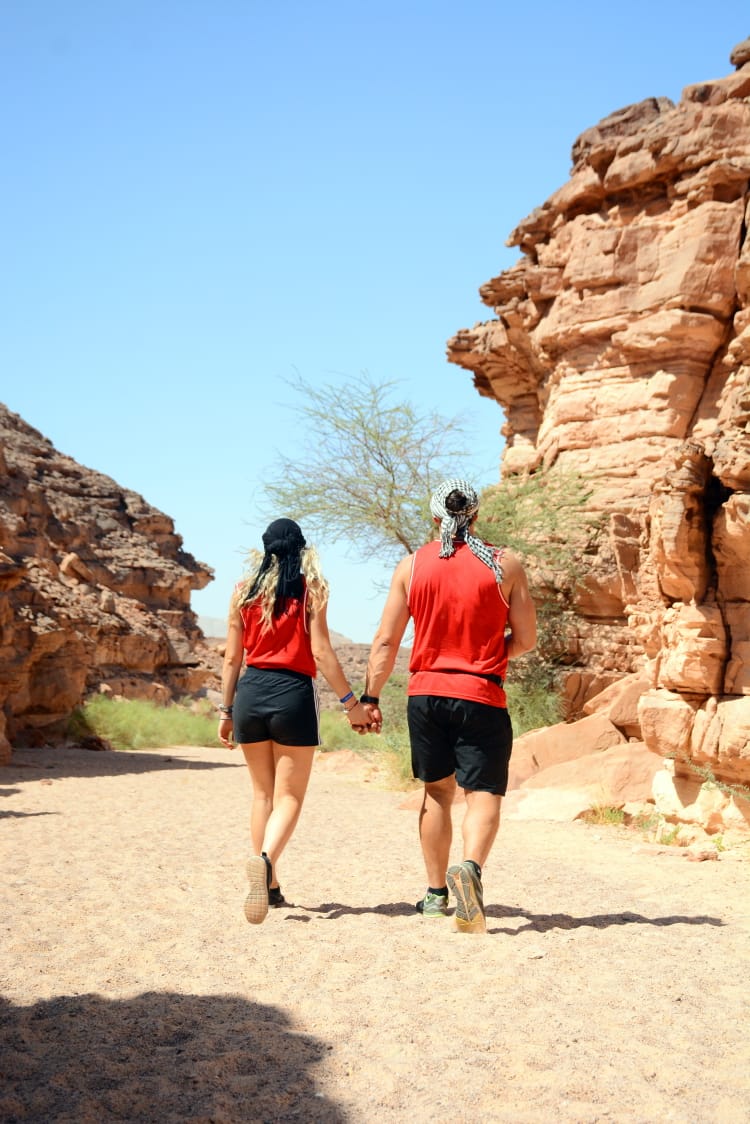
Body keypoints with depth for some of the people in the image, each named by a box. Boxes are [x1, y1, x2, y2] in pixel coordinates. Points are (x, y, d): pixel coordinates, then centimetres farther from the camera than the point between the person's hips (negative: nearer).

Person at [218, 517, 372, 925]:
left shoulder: (244, 591, 8)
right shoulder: (311, 589, 0)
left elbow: (232, 658, 8)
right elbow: (321, 653, -7)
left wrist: (226, 711, 15)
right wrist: (352, 703, -1)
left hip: (250, 693, 3)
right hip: (293, 694, -3)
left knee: (262, 793, 17)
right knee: (289, 797, 2)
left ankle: (269, 886, 19)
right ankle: (265, 860, -25)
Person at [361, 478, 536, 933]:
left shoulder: (412, 565, 3)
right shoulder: (506, 564, -1)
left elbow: (386, 642, 2)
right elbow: (525, 639, 2)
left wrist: (370, 698, 9)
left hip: (425, 692, 3)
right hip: (481, 695, -2)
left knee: (437, 790, 17)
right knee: (484, 794, 0)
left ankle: (436, 893, 22)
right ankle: (471, 867, -28)